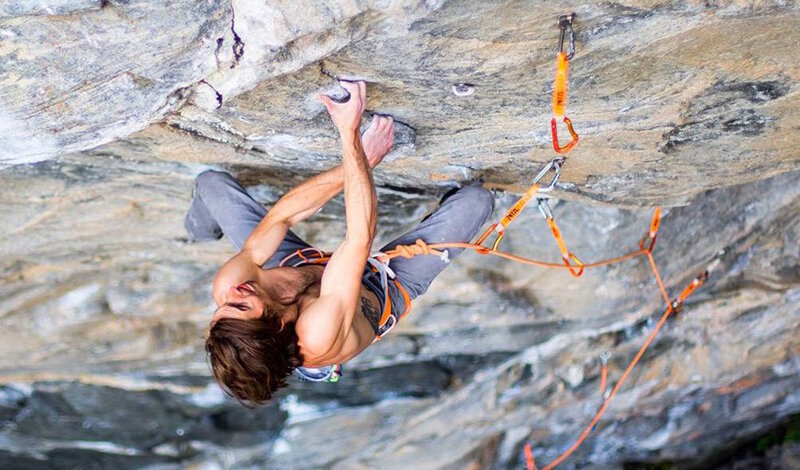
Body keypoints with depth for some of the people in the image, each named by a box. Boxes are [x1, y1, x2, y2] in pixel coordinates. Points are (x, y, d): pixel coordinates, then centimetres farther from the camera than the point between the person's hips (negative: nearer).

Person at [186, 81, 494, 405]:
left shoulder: (226, 289, -37)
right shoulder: (319, 333, -50)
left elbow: (278, 217, -29)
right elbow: (361, 236, -46)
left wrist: (358, 161, -30)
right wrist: (349, 131, -46)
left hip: (294, 267, 3)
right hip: (383, 289, -3)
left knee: (212, 183, 4)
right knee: (476, 200, -5)